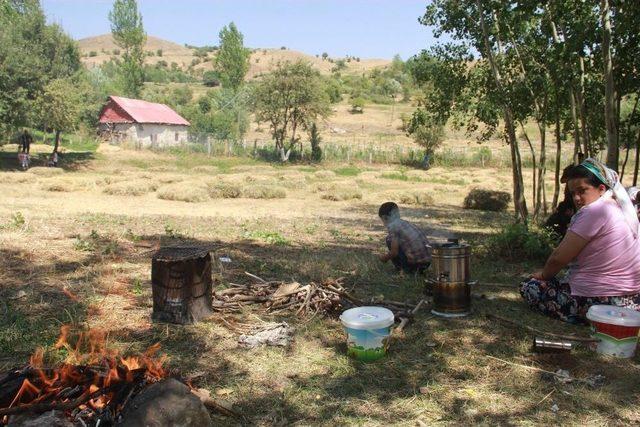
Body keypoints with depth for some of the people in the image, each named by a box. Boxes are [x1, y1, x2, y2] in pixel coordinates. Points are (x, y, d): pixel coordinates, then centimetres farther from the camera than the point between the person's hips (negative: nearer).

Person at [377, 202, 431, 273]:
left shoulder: (392, 225, -5)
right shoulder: (406, 223, 19)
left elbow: (394, 252, -6)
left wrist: (385, 258, 13)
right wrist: (388, 254, 40)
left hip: (414, 264, -7)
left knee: (389, 239, 6)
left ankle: (400, 267, 7)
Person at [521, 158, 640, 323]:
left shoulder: (593, 212, -17)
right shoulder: (621, 208, 10)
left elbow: (558, 258, -15)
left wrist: (544, 275, 4)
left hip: (599, 302, -9)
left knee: (528, 288, 4)